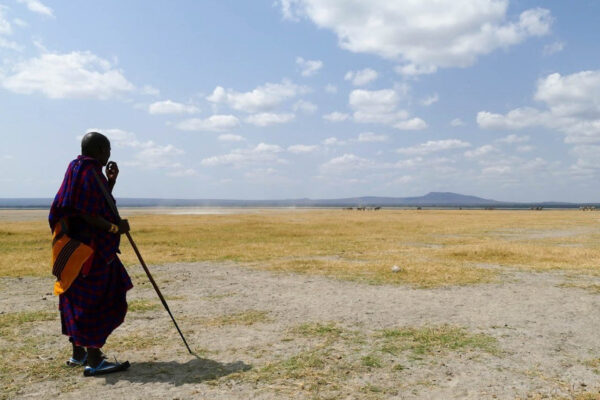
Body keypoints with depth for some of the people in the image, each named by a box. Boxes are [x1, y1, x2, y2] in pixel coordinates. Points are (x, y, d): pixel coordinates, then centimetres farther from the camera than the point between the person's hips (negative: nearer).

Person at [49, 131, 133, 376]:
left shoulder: (79, 170, 15)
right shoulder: (90, 173, -16)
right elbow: (88, 214, -23)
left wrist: (111, 181, 14)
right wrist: (116, 228, -13)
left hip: (78, 244, 10)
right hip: (90, 248, -10)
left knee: (79, 299, 15)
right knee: (96, 301, -4)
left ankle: (78, 353, 27)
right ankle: (94, 360, 2)